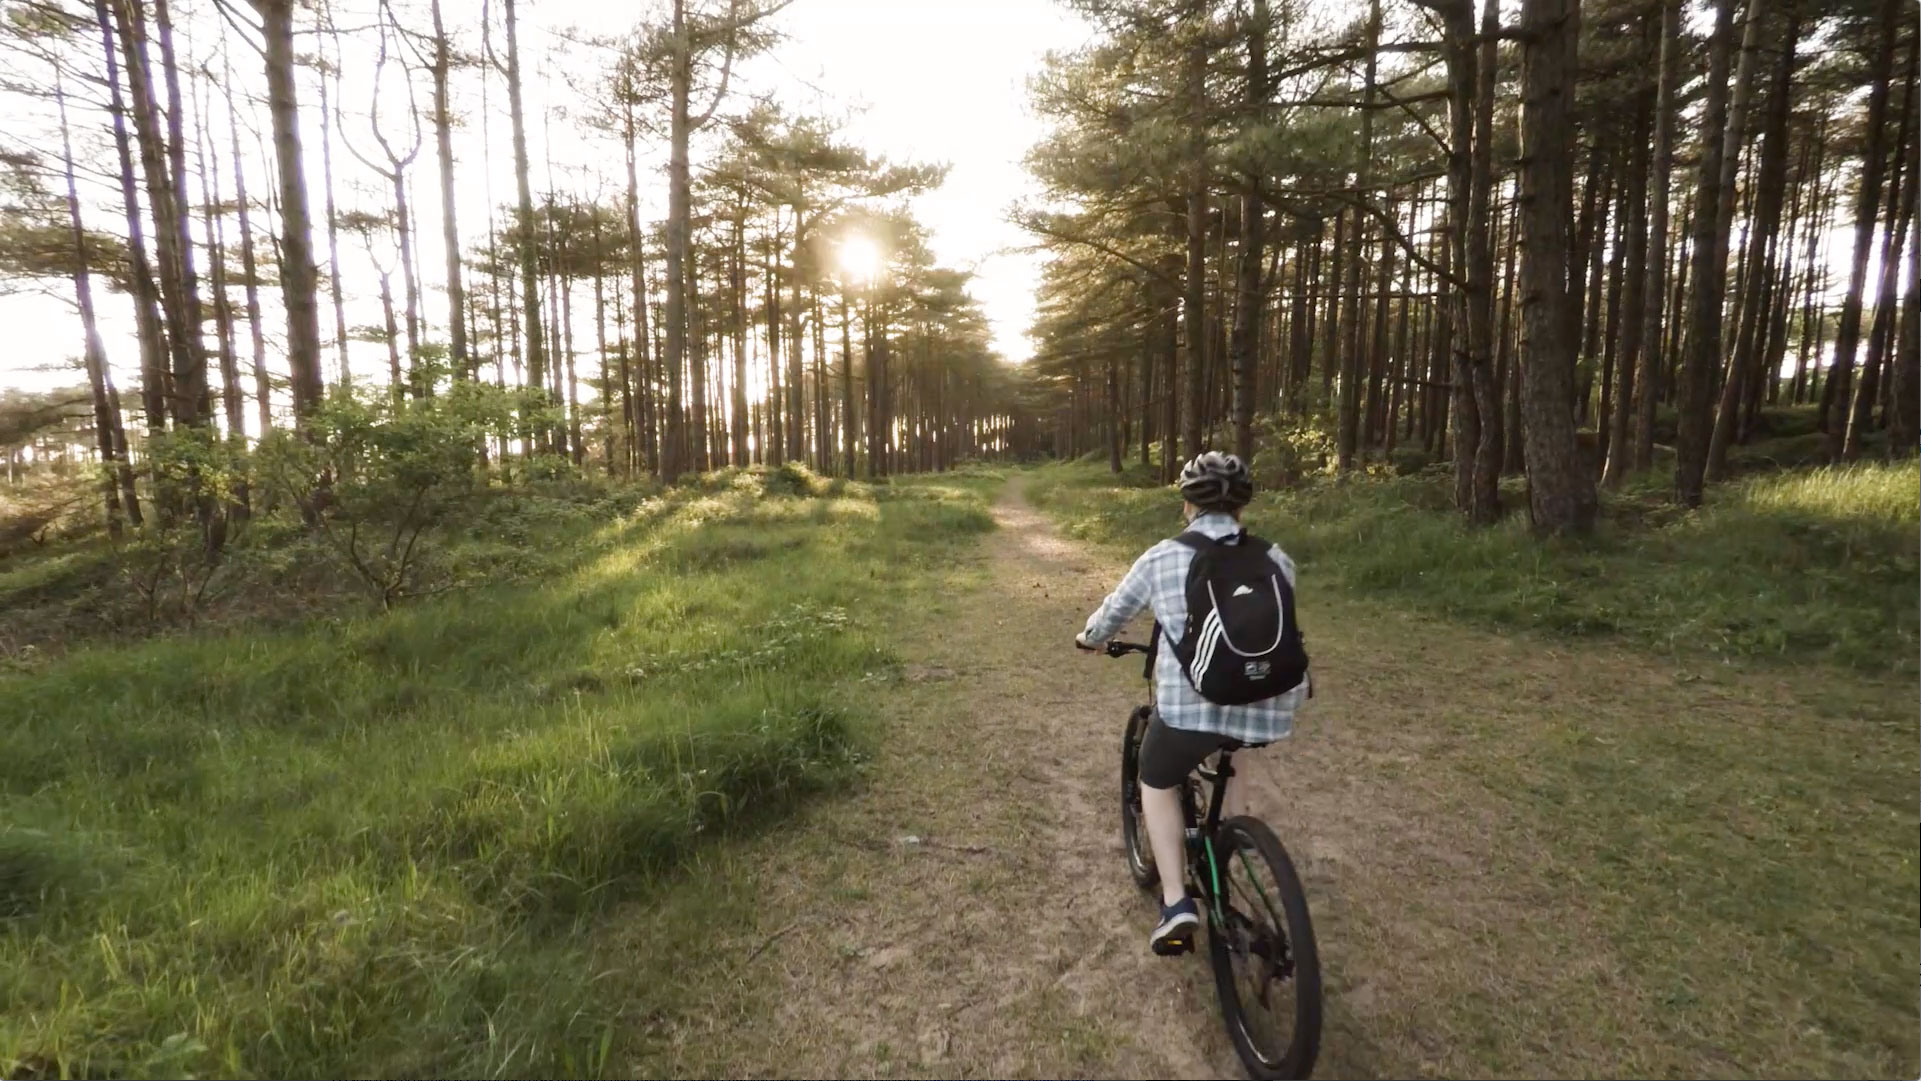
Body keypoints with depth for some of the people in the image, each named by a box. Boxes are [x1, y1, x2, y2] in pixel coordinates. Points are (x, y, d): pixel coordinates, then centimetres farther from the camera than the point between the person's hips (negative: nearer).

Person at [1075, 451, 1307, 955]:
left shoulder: (1161, 558, 2)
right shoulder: (1277, 560, 10)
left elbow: (1113, 612, 16)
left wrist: (1089, 638, 37)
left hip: (1190, 704, -3)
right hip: (1269, 704, 4)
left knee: (1157, 782, 24)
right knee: (1227, 754, 37)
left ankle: (1176, 902, 13)